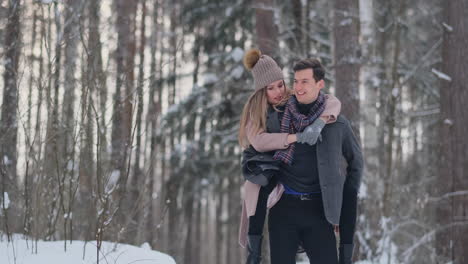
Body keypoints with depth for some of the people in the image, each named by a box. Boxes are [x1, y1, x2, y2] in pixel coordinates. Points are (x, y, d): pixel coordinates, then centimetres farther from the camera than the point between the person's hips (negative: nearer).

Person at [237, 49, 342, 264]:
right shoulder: (254, 109, -9)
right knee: (256, 220, -6)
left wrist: (320, 122, -40)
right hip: (264, 171, 0)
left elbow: (333, 101, -19)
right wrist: (296, 137, -36)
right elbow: (258, 141, -26)